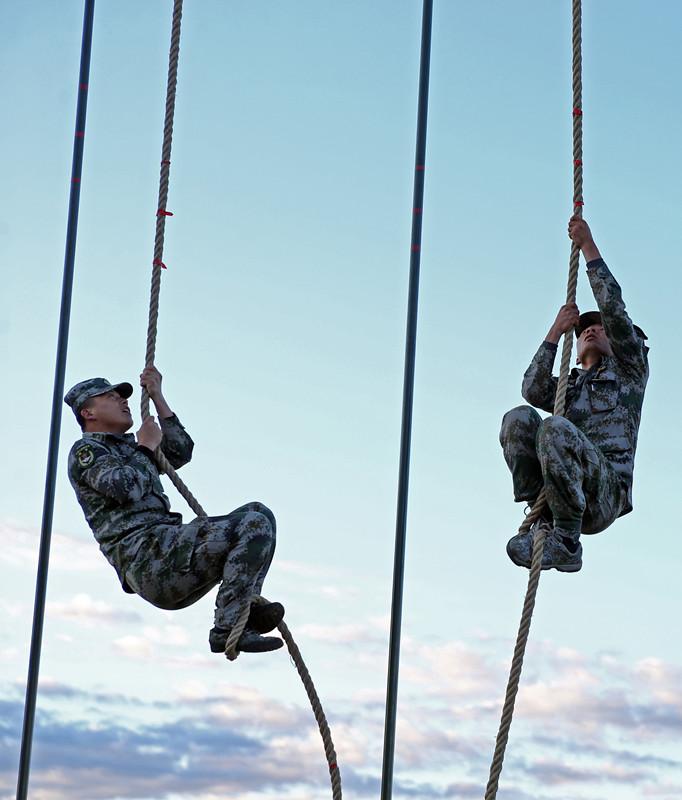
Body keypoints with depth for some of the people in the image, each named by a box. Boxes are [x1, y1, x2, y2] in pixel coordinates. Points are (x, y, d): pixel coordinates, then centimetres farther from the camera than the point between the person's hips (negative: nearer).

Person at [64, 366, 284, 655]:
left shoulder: (127, 450, 34)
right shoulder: (85, 450, 5)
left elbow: (181, 452, 29)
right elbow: (126, 489, -13)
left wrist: (157, 397, 27)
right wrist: (147, 446, 3)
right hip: (147, 557, -9)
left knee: (257, 513, 6)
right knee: (256, 525, -20)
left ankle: (246, 606, -11)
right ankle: (228, 628, -24)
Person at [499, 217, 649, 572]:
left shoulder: (629, 369, 23)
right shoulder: (568, 386, 34)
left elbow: (613, 307, 10)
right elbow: (532, 390, 10)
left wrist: (588, 246, 13)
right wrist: (556, 331, 11)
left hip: (606, 492, -4)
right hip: (568, 489, 5)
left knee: (555, 428, -34)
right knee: (519, 418, -18)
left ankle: (566, 542, -28)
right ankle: (546, 519, -22)